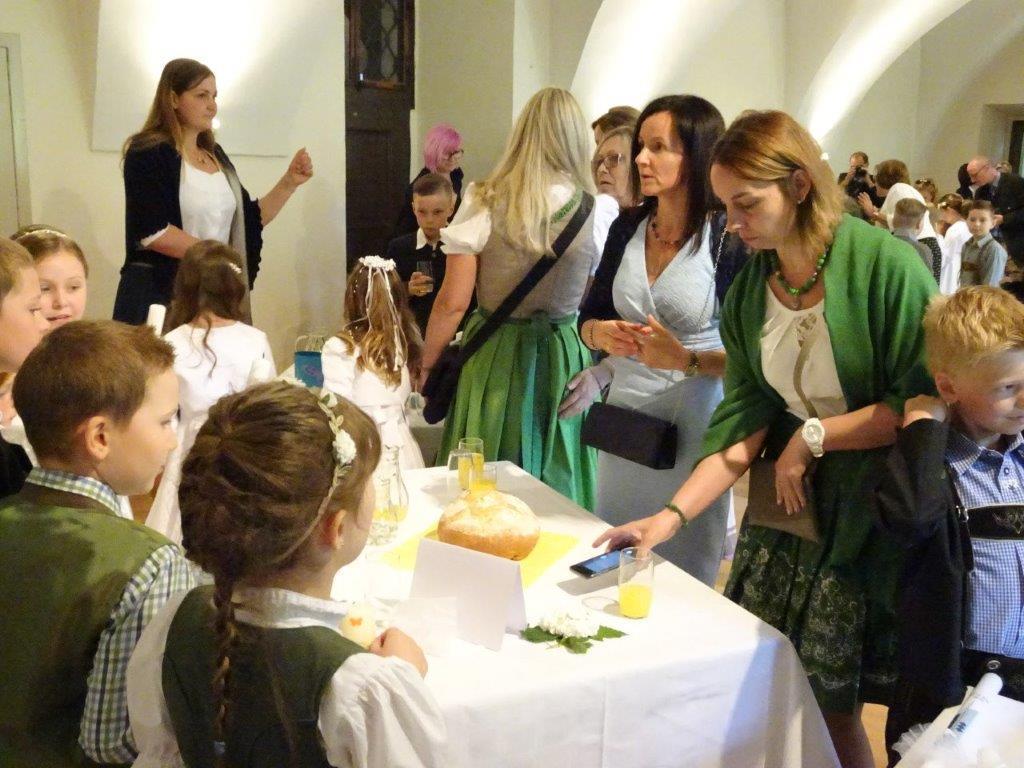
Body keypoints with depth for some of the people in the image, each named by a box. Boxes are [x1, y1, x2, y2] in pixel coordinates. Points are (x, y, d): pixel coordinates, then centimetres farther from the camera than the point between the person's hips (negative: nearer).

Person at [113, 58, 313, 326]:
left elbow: (251, 219, 15)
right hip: (159, 293, -6)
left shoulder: (216, 155, 13)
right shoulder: (148, 153, -8)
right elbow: (152, 231, -17)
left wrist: (290, 182, 5)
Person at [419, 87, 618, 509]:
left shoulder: (484, 204, -10)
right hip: (564, 361, 1)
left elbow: (453, 301, -8)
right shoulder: (599, 212, -9)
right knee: (558, 483, 16)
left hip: (493, 360, 0)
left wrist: (426, 366, 5)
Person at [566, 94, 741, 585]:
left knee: (685, 578, 8)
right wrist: (602, 335, -8)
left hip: (693, 424, -5)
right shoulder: (627, 227, 4)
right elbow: (590, 315, 13)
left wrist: (686, 360, -24)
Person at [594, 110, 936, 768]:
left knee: (829, 702, 1)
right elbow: (744, 419, 0)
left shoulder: (886, 265, -15)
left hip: (867, 514, -5)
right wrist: (671, 515, -10)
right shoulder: (749, 288, 2)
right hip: (786, 500, 5)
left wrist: (812, 437, -14)